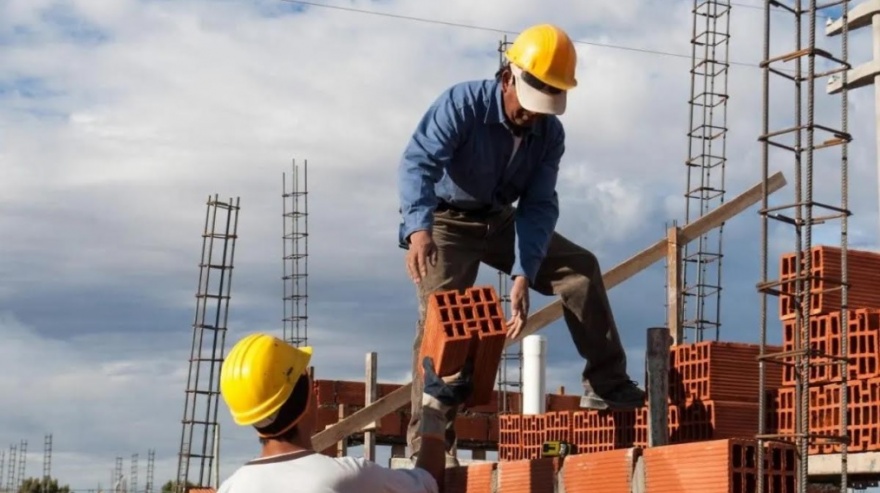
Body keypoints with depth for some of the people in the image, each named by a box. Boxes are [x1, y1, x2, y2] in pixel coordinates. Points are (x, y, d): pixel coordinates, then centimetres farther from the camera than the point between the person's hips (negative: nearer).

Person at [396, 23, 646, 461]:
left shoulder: (550, 133, -9)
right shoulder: (463, 104, -25)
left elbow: (539, 206, -13)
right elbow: (418, 161, -37)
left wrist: (522, 276, -27)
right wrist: (418, 227, -56)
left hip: (500, 221, 5)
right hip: (446, 222, -5)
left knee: (581, 267, -5)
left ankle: (605, 384, 1)